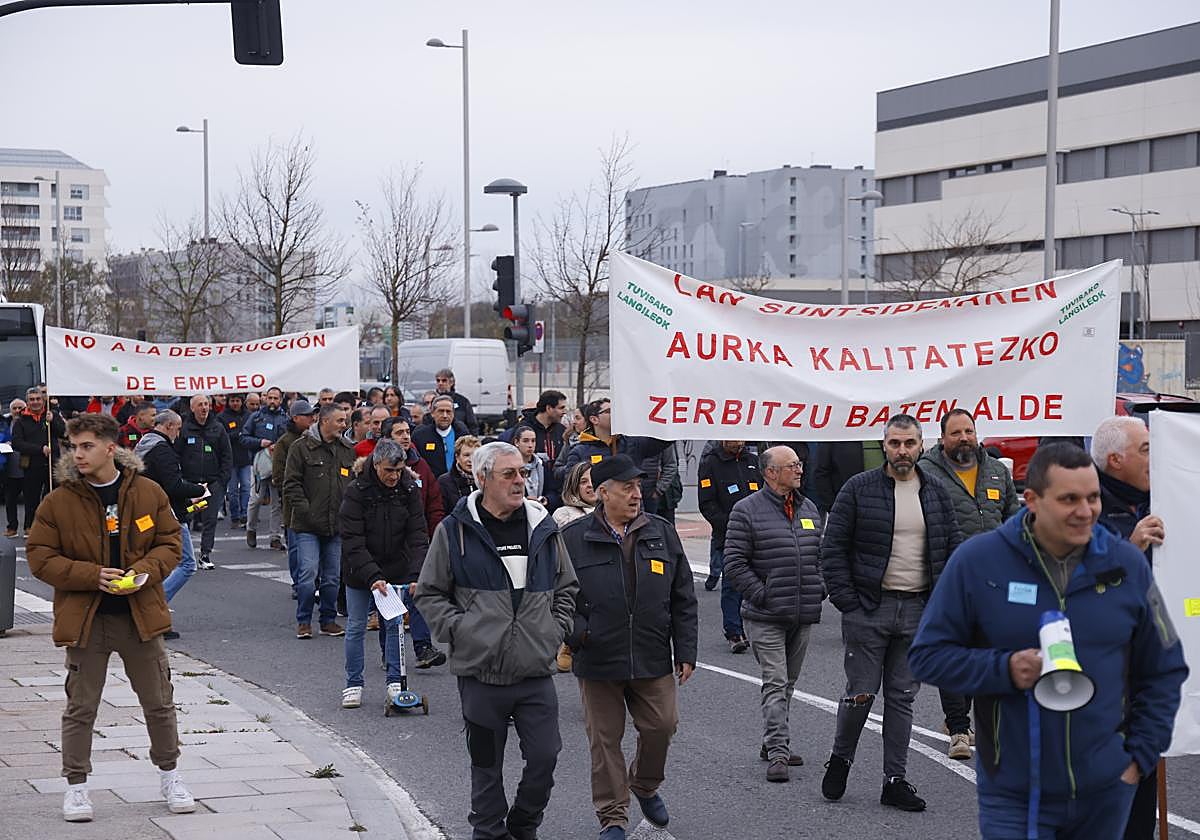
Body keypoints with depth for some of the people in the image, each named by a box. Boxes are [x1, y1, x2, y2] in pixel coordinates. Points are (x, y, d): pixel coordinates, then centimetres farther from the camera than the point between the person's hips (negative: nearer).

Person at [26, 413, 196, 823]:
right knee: (80, 708, 4)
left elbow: (169, 543, 4)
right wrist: (93, 576, -18)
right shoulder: (58, 501, -6)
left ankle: (169, 774, 28)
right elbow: (40, 558, -6)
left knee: (159, 702, 11)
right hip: (84, 619, -1)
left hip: (140, 615, 2)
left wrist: (144, 571, -15)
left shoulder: (148, 493, -1)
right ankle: (76, 785, 17)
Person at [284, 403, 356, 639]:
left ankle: (329, 620, 20)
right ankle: (304, 621, 4)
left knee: (332, 577, 9)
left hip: (337, 525, 5)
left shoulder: (347, 450, 12)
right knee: (308, 573, -8)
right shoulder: (301, 447, -4)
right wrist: (305, 510, -13)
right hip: (308, 526, -5)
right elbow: (291, 484, -5)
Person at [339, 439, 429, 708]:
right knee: (356, 627, 5)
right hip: (359, 573, -2)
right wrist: (372, 577, -31)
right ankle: (353, 684, 16)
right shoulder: (356, 492, -19)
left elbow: (418, 536, -12)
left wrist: (417, 575, -25)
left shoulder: (409, 489, -10)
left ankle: (395, 682, 14)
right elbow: (352, 542, -21)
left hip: (396, 570, 2)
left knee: (394, 624, 4)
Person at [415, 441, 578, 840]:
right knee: (486, 765, 8)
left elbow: (566, 588, 20)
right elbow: (429, 593, 5)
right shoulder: (454, 530, -2)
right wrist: (458, 630, -7)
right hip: (481, 673, -2)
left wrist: (556, 629, 7)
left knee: (544, 758, 1)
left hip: (537, 671, 3)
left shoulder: (542, 527, 8)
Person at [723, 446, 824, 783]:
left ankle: (772, 743, 27)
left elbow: (822, 553, 22)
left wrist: (819, 588, 8)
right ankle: (778, 754, -13)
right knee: (775, 683, -11)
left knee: (788, 683, 15)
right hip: (766, 617, -7)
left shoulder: (809, 509, 13)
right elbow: (734, 563, -10)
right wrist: (761, 595, -15)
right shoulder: (747, 511, -7)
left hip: (804, 616, 7)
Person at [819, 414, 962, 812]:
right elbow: (833, 546, -4)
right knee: (861, 693, -2)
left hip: (917, 611, 4)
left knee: (902, 697, 8)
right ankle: (840, 758, 23)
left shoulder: (936, 493, 8)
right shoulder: (859, 489, -4)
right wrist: (845, 600, -10)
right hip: (868, 608, -3)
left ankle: (895, 781, 14)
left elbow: (955, 548, 13)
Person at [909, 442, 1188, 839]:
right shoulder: (976, 561, -7)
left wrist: (1140, 756, 2)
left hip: (1106, 791, 3)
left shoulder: (1127, 564, 2)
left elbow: (1164, 671, 10)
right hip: (1013, 793, -3)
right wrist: (1004, 670, -18)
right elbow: (927, 655, -3)